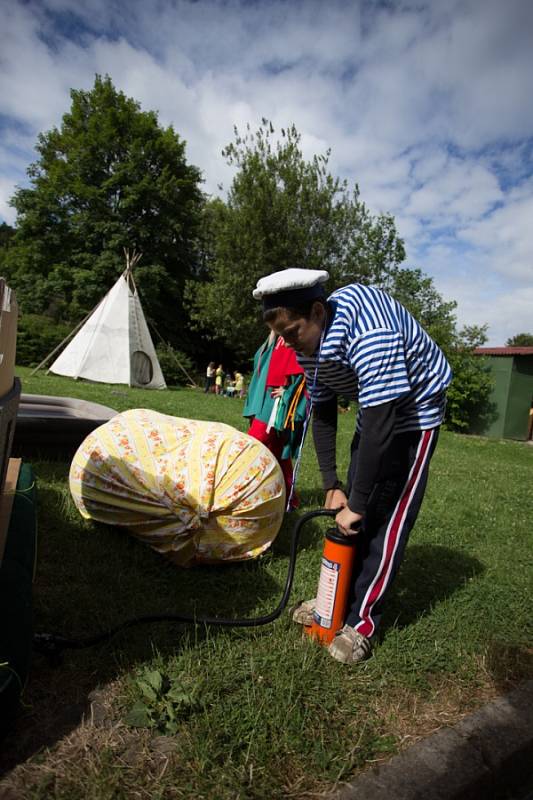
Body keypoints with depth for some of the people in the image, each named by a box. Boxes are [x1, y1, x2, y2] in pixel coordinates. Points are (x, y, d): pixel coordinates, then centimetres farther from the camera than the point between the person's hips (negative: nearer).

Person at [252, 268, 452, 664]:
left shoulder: (371, 335, -38)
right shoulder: (308, 342, -11)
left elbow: (381, 428, -36)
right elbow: (322, 413, -3)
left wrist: (356, 505, -27)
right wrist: (332, 485, -5)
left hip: (414, 412, -7)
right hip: (376, 412, 7)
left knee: (388, 518, -6)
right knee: (349, 515, 10)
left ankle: (364, 621, 9)